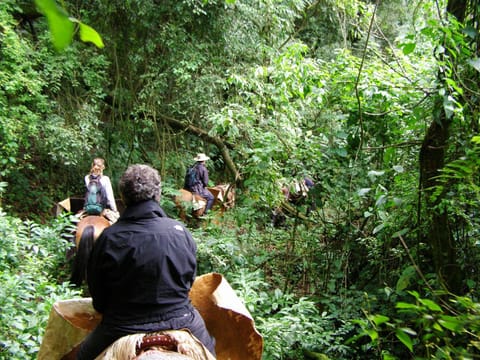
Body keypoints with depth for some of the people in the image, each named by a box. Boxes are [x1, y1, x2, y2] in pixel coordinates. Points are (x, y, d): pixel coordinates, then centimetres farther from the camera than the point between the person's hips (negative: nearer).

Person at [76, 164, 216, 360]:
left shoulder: (108, 238, -14)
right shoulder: (180, 231, -8)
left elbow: (97, 292, -3)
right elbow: (190, 279, 4)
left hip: (123, 328, -1)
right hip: (180, 321, 1)